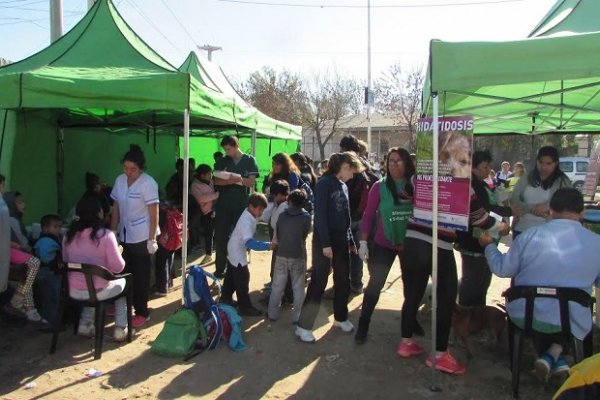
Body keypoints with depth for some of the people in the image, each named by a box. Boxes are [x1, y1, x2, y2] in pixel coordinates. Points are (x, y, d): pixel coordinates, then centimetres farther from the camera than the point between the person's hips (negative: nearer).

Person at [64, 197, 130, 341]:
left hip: (73, 291, 5)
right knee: (121, 282, 27)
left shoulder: (69, 236, -2)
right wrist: (118, 252, 4)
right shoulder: (105, 235, -17)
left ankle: (85, 324, 30)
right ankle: (120, 329, 23)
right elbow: (118, 267, -15)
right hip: (98, 291, -5)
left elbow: (65, 262, 12)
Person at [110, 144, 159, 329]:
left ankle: (142, 312, 16)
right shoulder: (119, 180, 3)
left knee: (140, 274, 4)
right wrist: (112, 232, 7)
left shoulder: (148, 183, -14)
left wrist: (152, 239, -17)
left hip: (141, 237, -5)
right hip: (125, 235, 5)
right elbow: (116, 208, 8)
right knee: (125, 272, 12)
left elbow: (154, 214, -15)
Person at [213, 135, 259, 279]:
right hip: (223, 205, 2)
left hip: (242, 206, -1)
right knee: (221, 237, 3)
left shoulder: (250, 161, 1)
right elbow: (216, 181, -2)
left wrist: (239, 179, -25)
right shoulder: (222, 161, 7)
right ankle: (220, 269, 13)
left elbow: (252, 182, -6)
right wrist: (229, 180, -22)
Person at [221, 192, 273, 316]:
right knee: (243, 279, -1)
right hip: (237, 252, -10)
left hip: (234, 250, 10)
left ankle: (226, 298, 39)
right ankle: (245, 307, 9)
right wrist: (268, 246, -48)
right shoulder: (247, 221, -34)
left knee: (231, 275, 23)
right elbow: (249, 242, -44)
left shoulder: (250, 214, -6)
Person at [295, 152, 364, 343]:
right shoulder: (324, 183, -11)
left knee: (343, 280, 14)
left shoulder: (343, 186, 11)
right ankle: (303, 326, 5)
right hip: (325, 240, -7)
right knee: (318, 282, -4)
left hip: (341, 240, 7)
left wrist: (351, 241, 16)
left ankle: (340, 318, 32)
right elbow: (320, 215, -17)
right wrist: (325, 243, -21)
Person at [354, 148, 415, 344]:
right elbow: (368, 215, -7)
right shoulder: (379, 187, -9)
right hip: (383, 245, -2)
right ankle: (363, 325, 15)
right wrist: (363, 242, -9)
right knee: (375, 284, 0)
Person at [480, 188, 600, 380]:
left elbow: (502, 269, -1)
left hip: (524, 315, 0)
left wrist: (489, 245, 16)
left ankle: (549, 356, 26)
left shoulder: (530, 235, -13)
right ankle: (556, 351, 17)